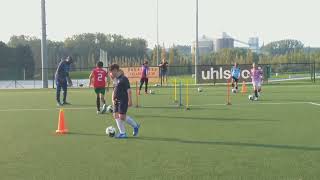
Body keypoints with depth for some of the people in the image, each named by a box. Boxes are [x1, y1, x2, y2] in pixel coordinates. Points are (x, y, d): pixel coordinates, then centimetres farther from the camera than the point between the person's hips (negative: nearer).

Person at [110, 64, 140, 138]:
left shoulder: (124, 79, -13)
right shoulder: (116, 79, 12)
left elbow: (129, 90, -16)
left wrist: (130, 101, -20)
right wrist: (113, 99, 11)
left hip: (123, 101, -8)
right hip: (117, 101, 8)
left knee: (122, 116, -10)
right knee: (116, 115, 5)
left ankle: (135, 125, 9)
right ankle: (122, 133, 13)